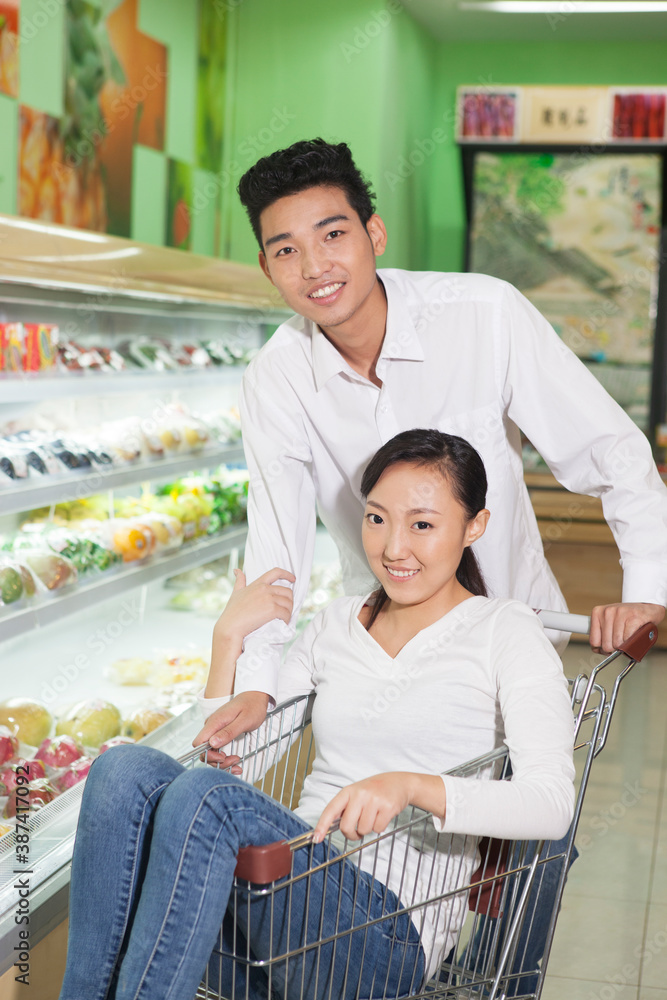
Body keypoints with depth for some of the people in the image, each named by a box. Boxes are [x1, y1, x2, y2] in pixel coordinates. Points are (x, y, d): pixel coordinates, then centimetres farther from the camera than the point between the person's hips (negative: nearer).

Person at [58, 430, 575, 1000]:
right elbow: (227, 751, 19)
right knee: (129, 770, -22)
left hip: (392, 931, -5)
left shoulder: (504, 631, 5)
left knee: (203, 796, -31)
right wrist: (230, 634, 9)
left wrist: (411, 786, -26)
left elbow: (553, 803, -11)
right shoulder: (338, 624, 21)